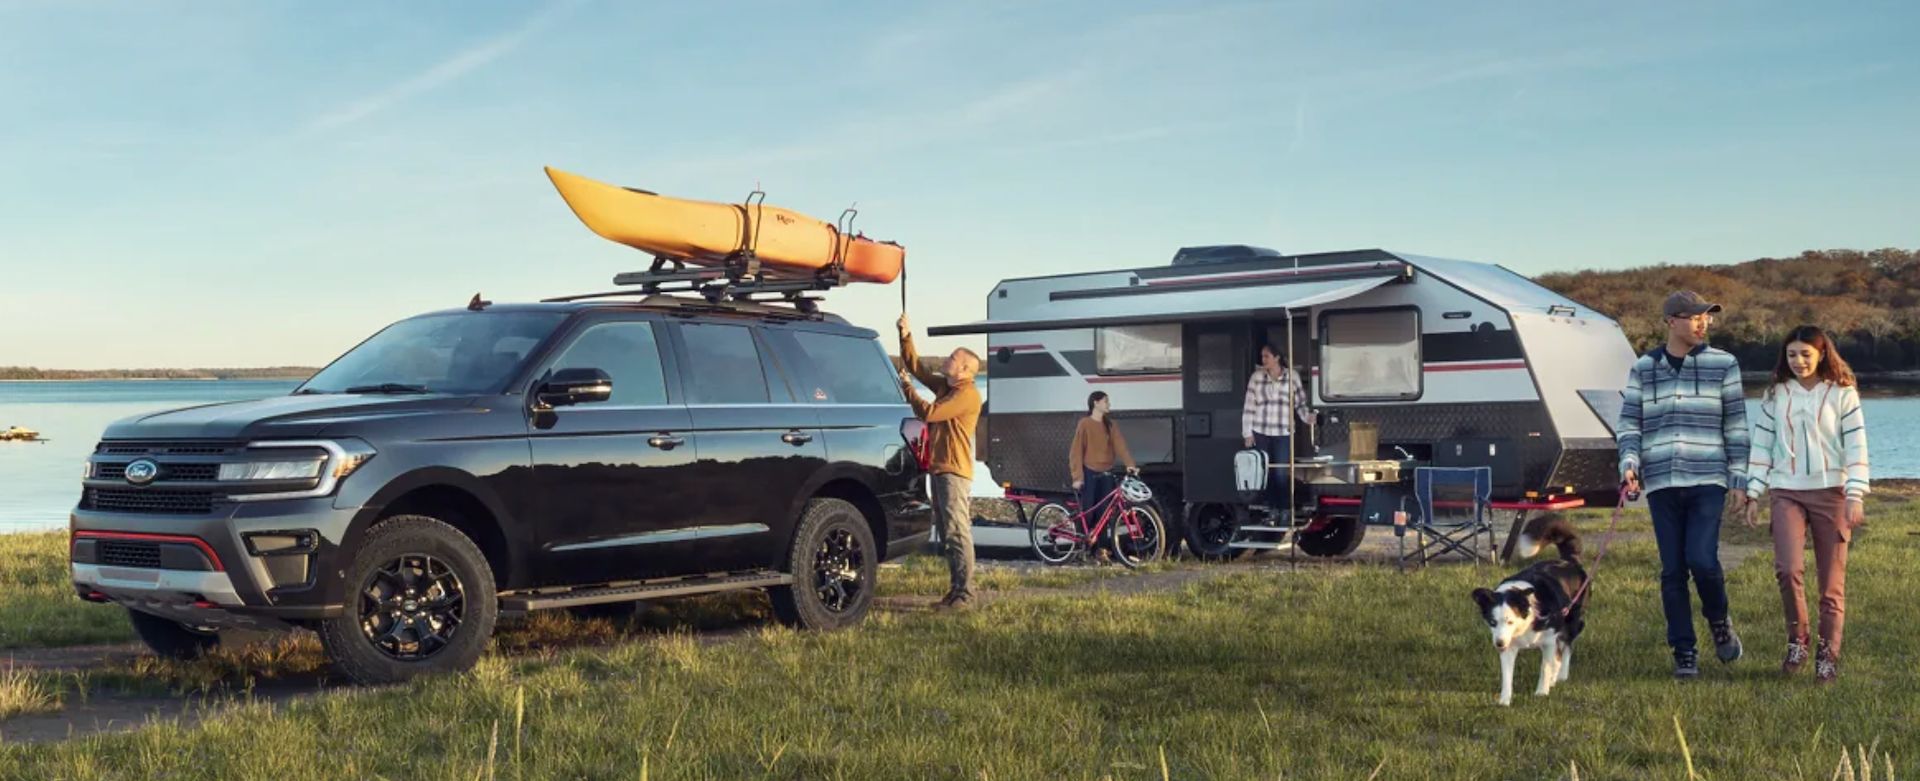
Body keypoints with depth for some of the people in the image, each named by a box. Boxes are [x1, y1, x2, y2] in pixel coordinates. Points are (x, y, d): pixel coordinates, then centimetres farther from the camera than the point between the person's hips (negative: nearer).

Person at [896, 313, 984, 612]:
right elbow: (916, 367, 20)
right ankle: (955, 591, 17)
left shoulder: (968, 394, -13)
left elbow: (929, 413, -19)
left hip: (954, 470, -10)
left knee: (957, 533, -12)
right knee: (947, 533, 11)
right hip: (939, 468, 10)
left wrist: (907, 388, -5)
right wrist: (906, 337, 10)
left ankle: (964, 595, -12)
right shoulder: (945, 386, 15)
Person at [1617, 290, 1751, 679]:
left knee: (1702, 560, -14)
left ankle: (1720, 622, 16)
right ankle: (1684, 653, 11)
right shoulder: (1643, 369, 9)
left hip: (1707, 481, -2)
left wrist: (1739, 478, 0)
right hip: (1661, 484, 2)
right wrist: (1629, 464, -9)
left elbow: (1736, 425, 5)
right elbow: (1630, 423, 8)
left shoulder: (1723, 365, 5)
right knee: (1672, 571, 2)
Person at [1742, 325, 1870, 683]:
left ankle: (1828, 655, 14)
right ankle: (1797, 639, 3)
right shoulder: (1776, 395, 8)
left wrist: (1855, 496, -9)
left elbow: (1856, 447, -1)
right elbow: (1761, 445, 10)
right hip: (1787, 493, 1)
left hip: (1830, 492, -1)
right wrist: (1753, 494, 6)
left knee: (1832, 579, 2)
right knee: (1788, 568, -18)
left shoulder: (1842, 394, 2)